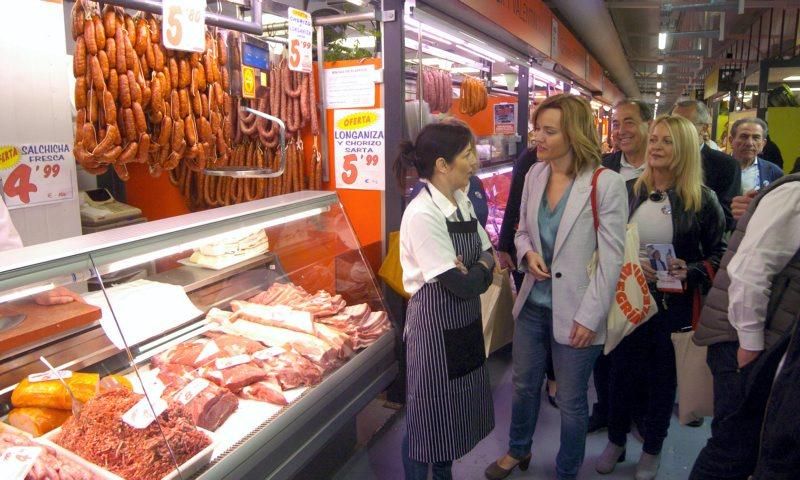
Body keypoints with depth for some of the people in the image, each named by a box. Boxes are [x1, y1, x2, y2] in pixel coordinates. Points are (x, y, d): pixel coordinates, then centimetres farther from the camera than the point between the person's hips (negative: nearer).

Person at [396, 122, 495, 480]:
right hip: (434, 325, -8)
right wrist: (482, 271, -6)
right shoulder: (422, 214, -24)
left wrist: (474, 270, -17)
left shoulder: (463, 202, 3)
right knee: (428, 415, 9)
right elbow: (460, 284, -25)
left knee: (457, 410, 22)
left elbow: (487, 253, 4)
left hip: (465, 321, 9)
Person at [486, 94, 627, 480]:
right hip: (533, 303, 5)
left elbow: (611, 259, -14)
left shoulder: (606, 184, -16)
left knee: (570, 401, 13)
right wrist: (527, 253, -10)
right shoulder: (534, 174, 1)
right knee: (523, 384, 21)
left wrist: (589, 317, -14)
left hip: (575, 312, -5)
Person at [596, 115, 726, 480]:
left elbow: (719, 255, 0)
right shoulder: (628, 191, -1)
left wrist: (691, 271, -18)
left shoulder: (702, 199, -7)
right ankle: (615, 442, 36)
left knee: (663, 377, 14)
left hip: (674, 305, -1)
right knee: (621, 371, 13)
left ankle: (652, 450, 36)